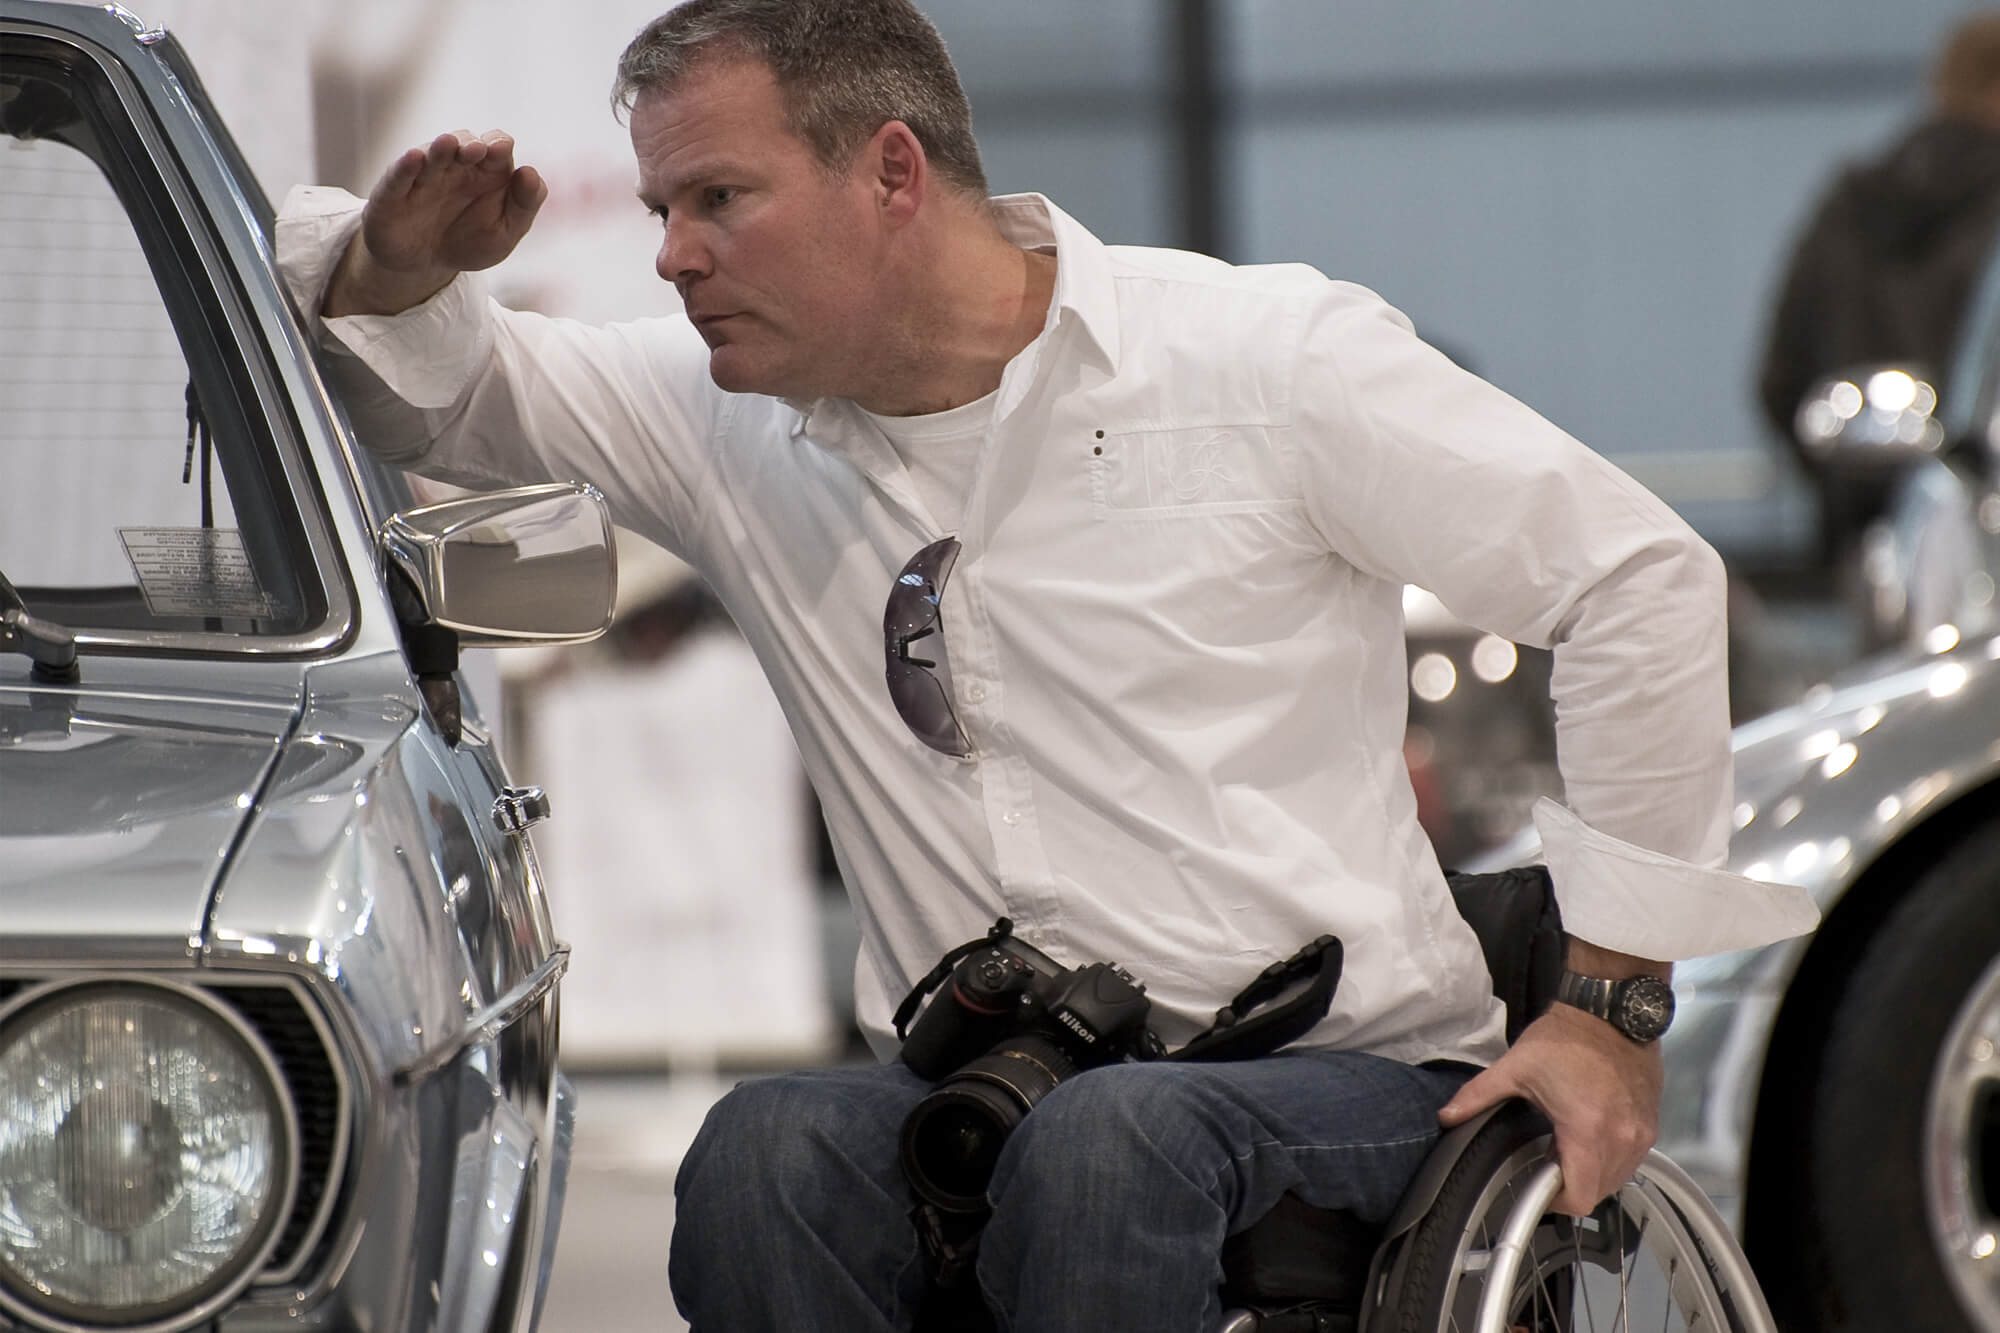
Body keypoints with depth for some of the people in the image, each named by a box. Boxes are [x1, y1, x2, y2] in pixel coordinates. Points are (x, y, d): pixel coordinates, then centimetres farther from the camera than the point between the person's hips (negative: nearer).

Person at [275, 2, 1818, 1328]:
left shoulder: (1268, 355, -3)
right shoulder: (726, 420, 10)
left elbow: (1642, 577, 0)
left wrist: (1608, 999, -3)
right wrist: (396, 270, -4)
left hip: (1349, 1080, -3)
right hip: (974, 1103, 4)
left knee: (1107, 1140, -38)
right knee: (765, 1155, -31)